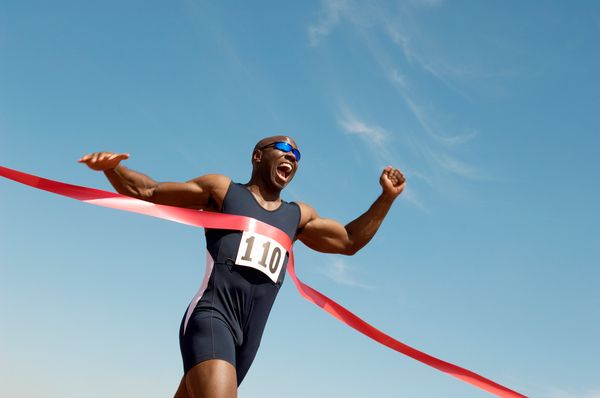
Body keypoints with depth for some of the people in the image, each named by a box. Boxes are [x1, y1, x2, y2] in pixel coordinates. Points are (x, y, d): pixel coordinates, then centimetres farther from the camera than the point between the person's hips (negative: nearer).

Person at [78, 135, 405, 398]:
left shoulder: (298, 216, 25)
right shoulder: (221, 189, 12)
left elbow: (349, 240, 30)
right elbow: (147, 192, 12)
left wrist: (387, 197, 21)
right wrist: (113, 168, -7)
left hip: (247, 337, 5)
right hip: (211, 317, -5)